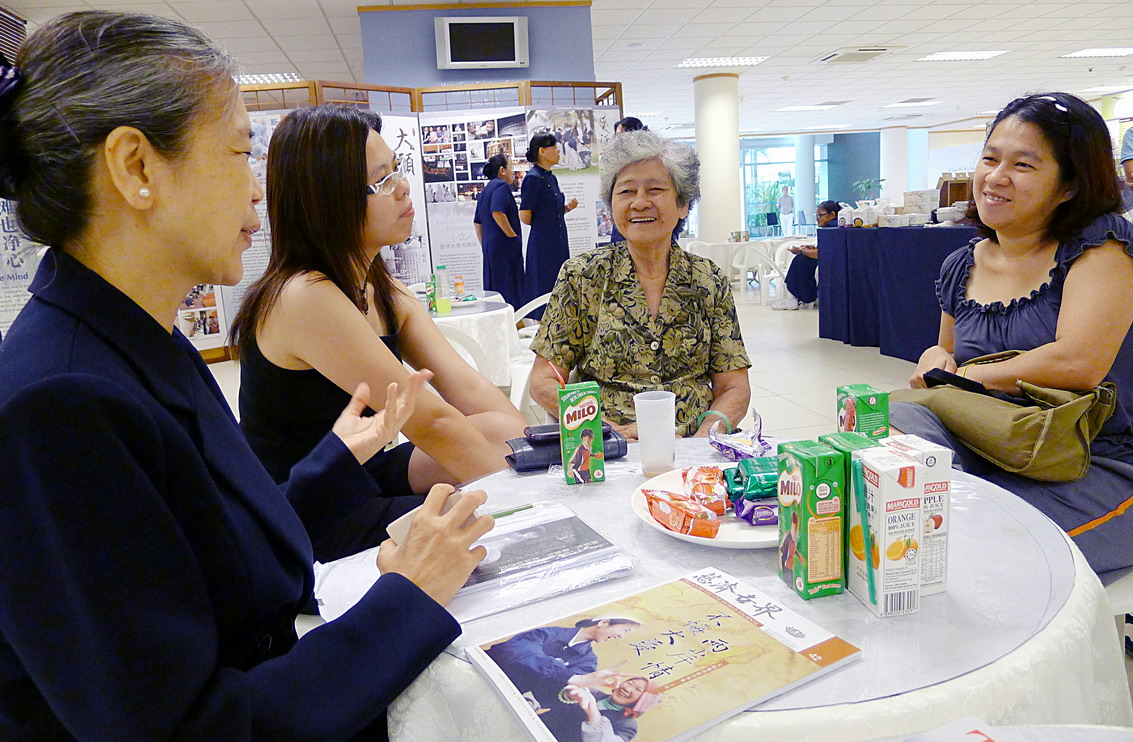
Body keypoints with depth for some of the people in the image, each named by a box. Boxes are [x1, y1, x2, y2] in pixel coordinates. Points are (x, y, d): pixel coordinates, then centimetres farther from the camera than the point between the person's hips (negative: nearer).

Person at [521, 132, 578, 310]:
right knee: (544, 289, -4)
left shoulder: (551, 178, 14)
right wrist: (541, 225, 2)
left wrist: (568, 207, 4)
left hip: (559, 242, 9)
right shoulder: (533, 178, -12)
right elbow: (524, 217, -16)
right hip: (543, 243, -9)